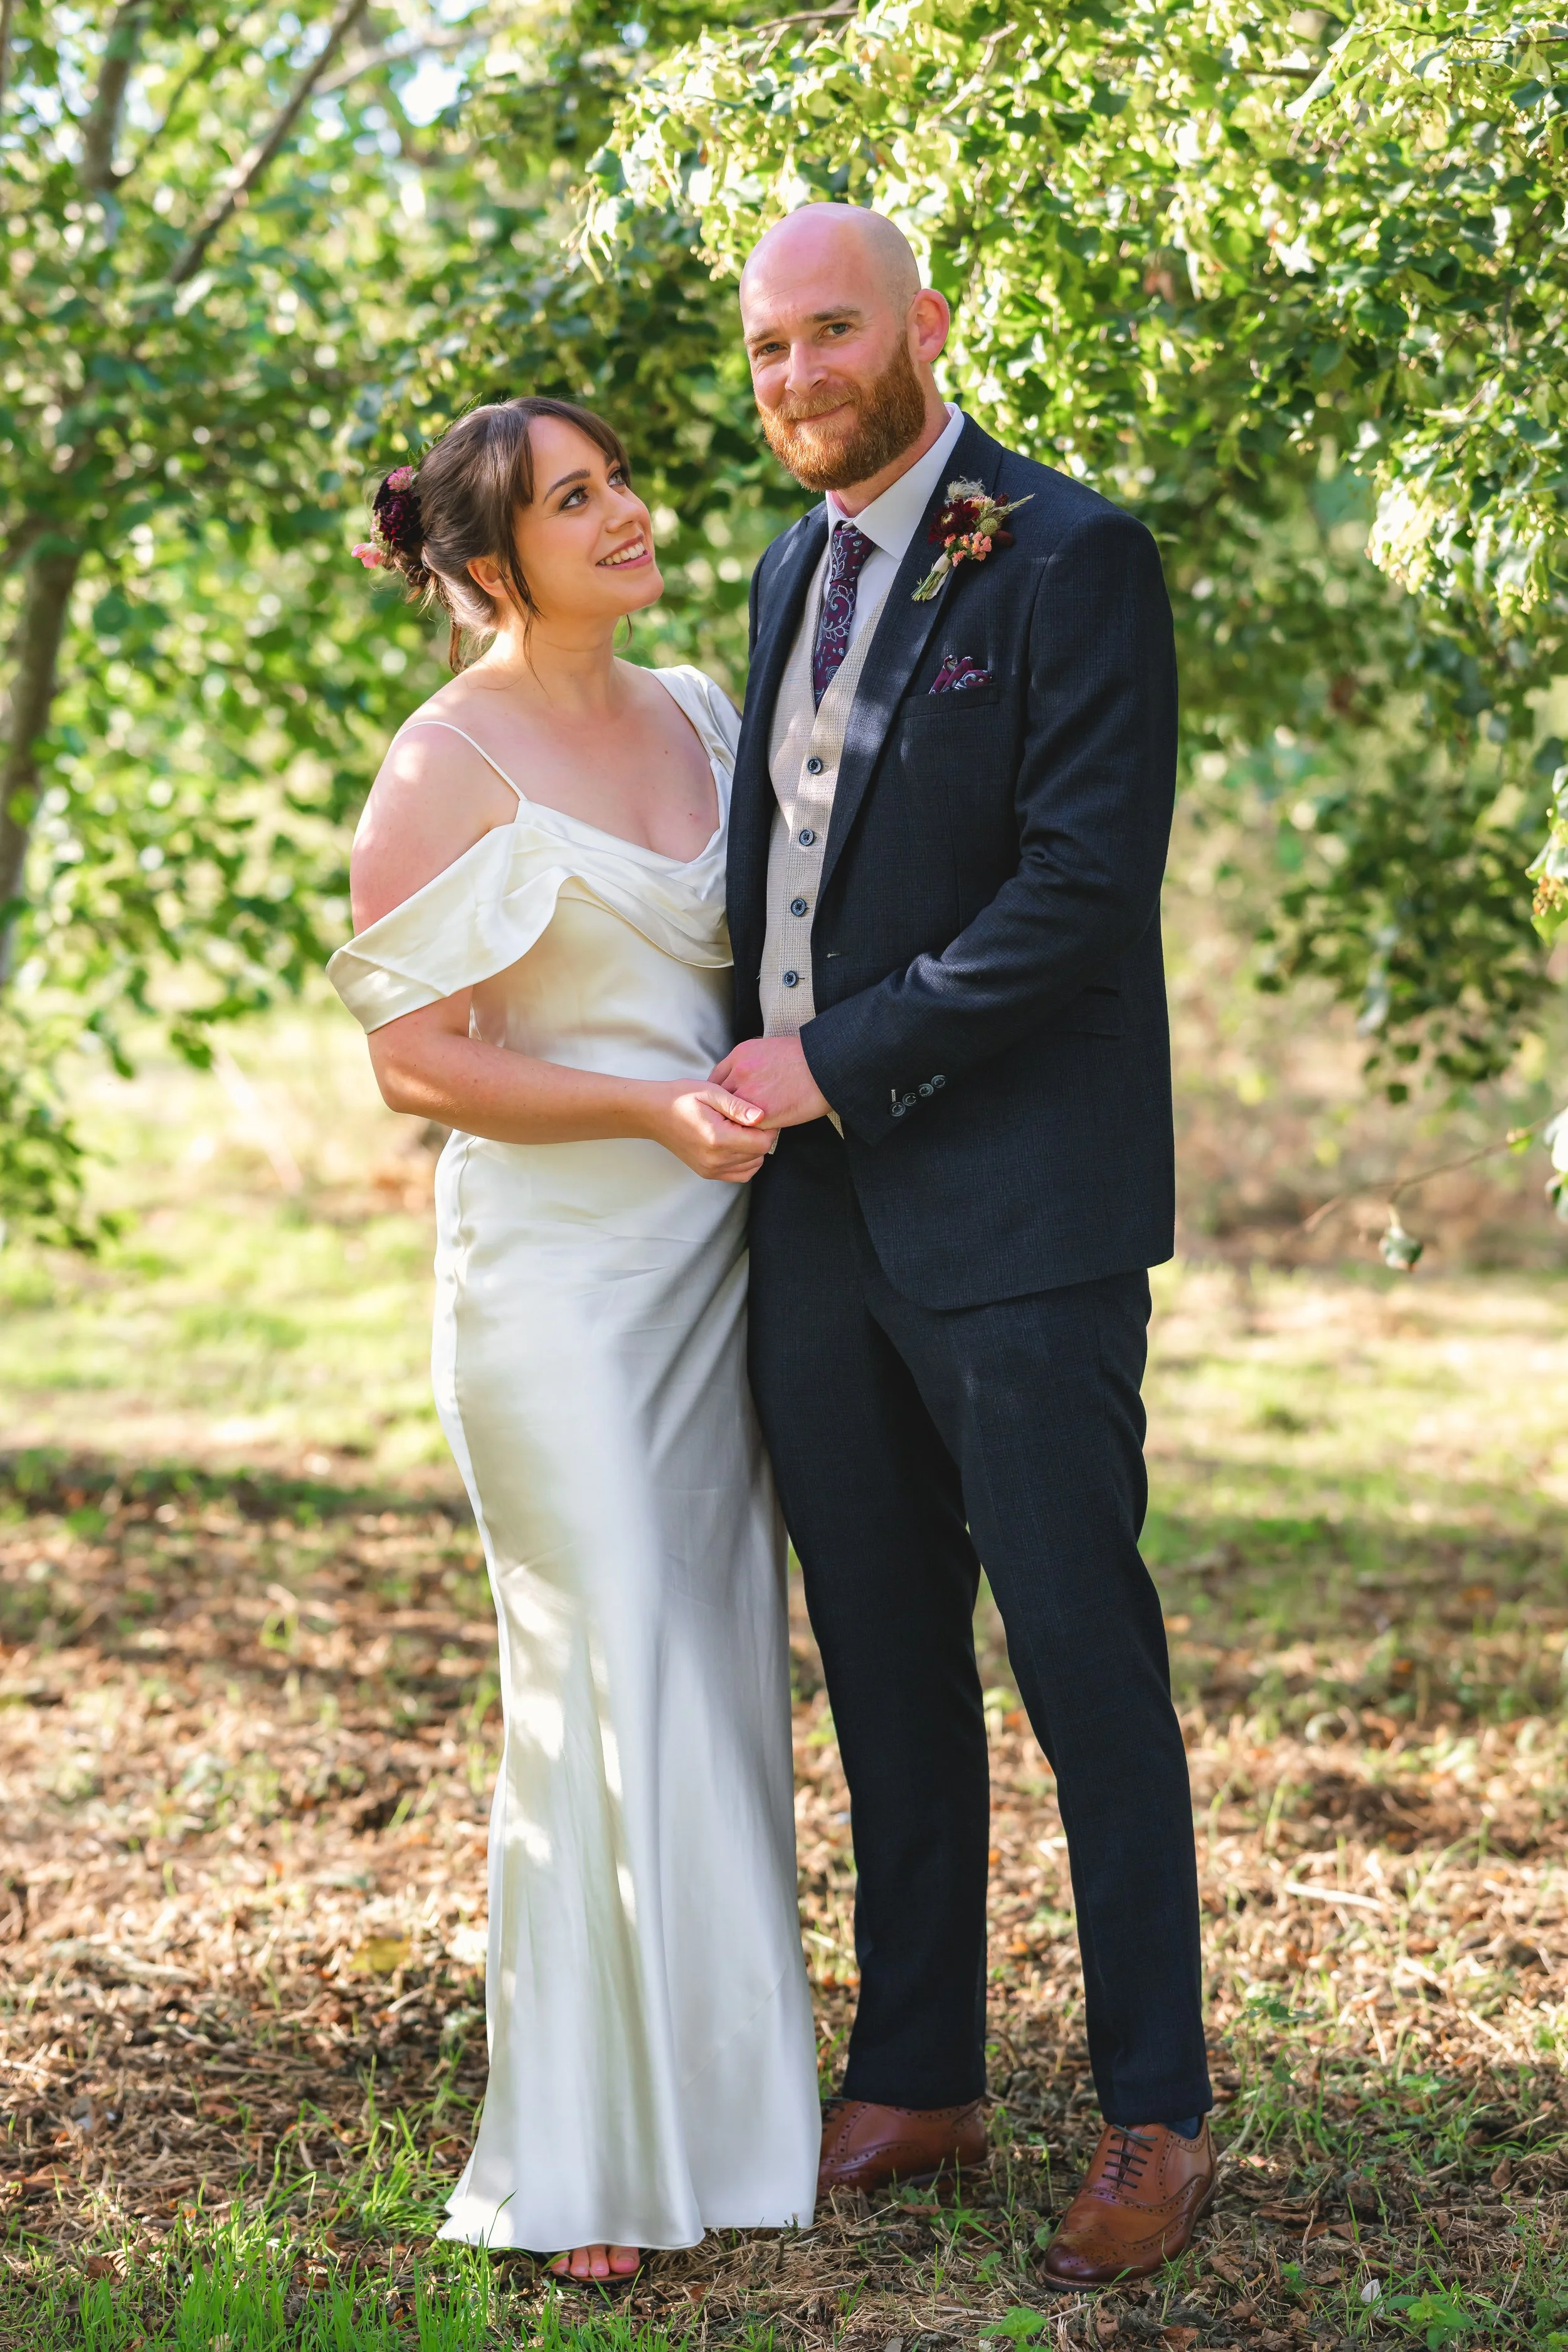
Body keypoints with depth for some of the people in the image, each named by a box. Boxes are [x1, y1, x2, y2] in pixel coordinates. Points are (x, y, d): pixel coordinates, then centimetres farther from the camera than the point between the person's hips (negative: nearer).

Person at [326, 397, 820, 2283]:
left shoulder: (694, 712, 11)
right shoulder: (450, 766, -8)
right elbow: (414, 1062, -12)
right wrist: (652, 1108, -22)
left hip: (711, 1252, 6)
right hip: (554, 1261, -6)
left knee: (719, 1667, 9)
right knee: (610, 1684, -6)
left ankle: (721, 2090, 20)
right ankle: (588, 2148, 4)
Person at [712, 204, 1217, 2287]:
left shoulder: (1071, 558, -8)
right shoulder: (796, 572, 16)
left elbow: (1084, 885, -16)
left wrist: (838, 1066, -14)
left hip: (1014, 1212, -7)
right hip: (817, 1203, 7)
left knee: (1086, 1665, 0)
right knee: (887, 1675, 13)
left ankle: (1156, 2115, 11)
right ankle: (917, 2081, 24)